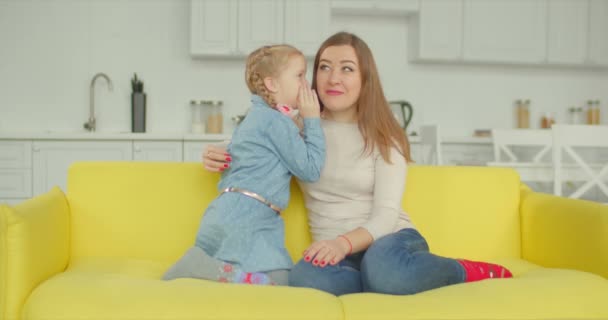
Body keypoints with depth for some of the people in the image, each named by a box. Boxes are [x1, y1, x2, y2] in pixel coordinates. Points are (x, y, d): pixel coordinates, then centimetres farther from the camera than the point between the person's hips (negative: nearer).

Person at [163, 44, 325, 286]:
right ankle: (197, 265, -20)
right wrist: (312, 120, 2)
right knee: (277, 281, -19)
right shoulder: (277, 120, -8)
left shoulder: (256, 117, 21)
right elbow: (310, 170, -6)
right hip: (244, 216, -10)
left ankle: (200, 261, -1)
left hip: (228, 214, 10)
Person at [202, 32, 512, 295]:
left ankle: (467, 271, -11)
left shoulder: (384, 138, -1)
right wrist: (222, 157, -1)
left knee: (382, 266, -41)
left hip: (390, 239, -1)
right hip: (336, 252, 1)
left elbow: (385, 216, -9)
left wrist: (346, 242, -30)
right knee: (305, 279, -37)